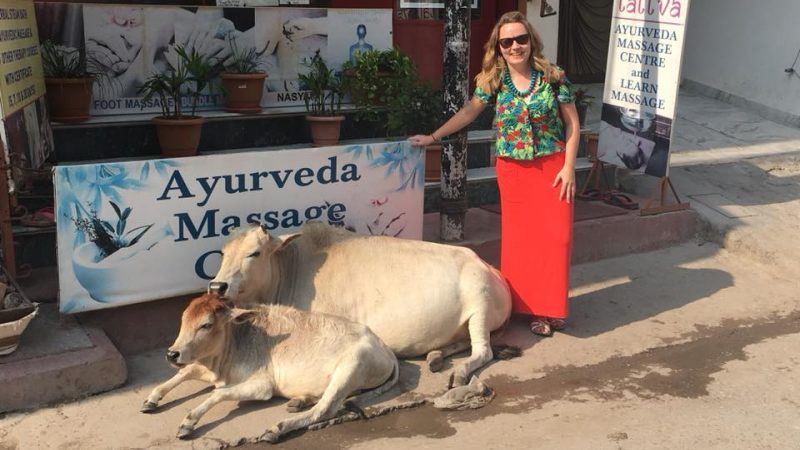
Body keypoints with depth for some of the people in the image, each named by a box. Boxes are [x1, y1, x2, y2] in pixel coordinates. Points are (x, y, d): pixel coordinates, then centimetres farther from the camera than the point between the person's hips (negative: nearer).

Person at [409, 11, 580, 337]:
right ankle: (528, 306, 15)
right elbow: (469, 112, 13)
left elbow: (572, 124, -3)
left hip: (553, 166, -1)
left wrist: (568, 167, -9)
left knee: (556, 235, -3)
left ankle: (551, 306, 12)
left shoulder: (553, 77, -6)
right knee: (519, 237, 4)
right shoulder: (493, 80, 0)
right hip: (513, 169, 2)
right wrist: (433, 137, 13)